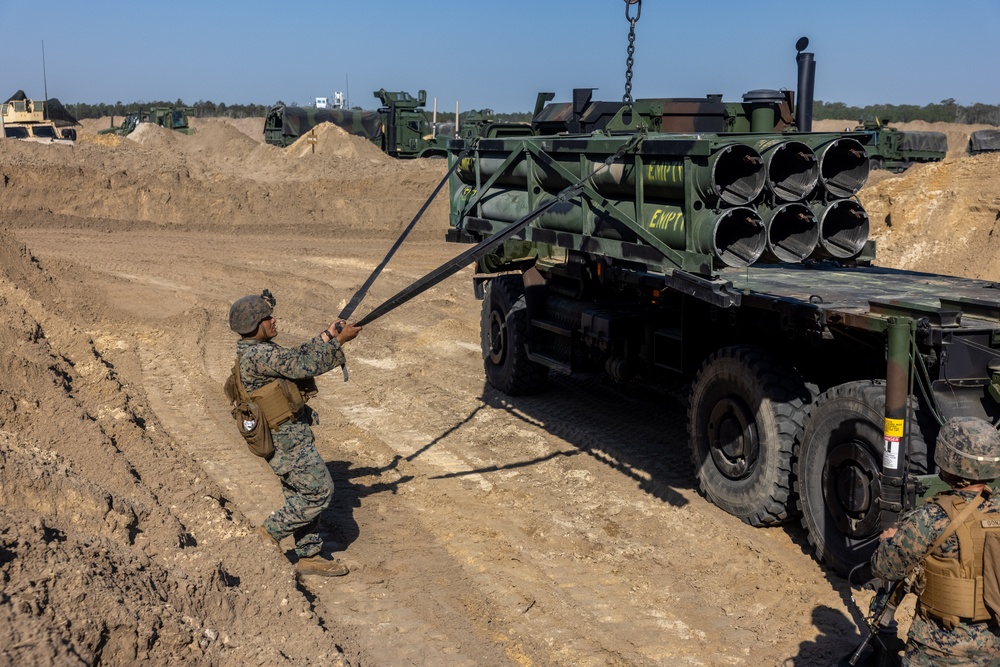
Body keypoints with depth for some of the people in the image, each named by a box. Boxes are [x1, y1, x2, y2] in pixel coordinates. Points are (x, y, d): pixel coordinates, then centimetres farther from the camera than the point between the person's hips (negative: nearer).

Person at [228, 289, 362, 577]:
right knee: (319, 491, -2)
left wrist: (326, 337, 5)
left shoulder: (258, 349, 8)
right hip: (287, 439, -10)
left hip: (286, 435, 10)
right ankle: (272, 531, 10)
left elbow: (295, 357, 14)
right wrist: (339, 341, -21)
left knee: (301, 495, 16)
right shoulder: (257, 355, -24)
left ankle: (309, 556, 24)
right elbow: (304, 366, -28)